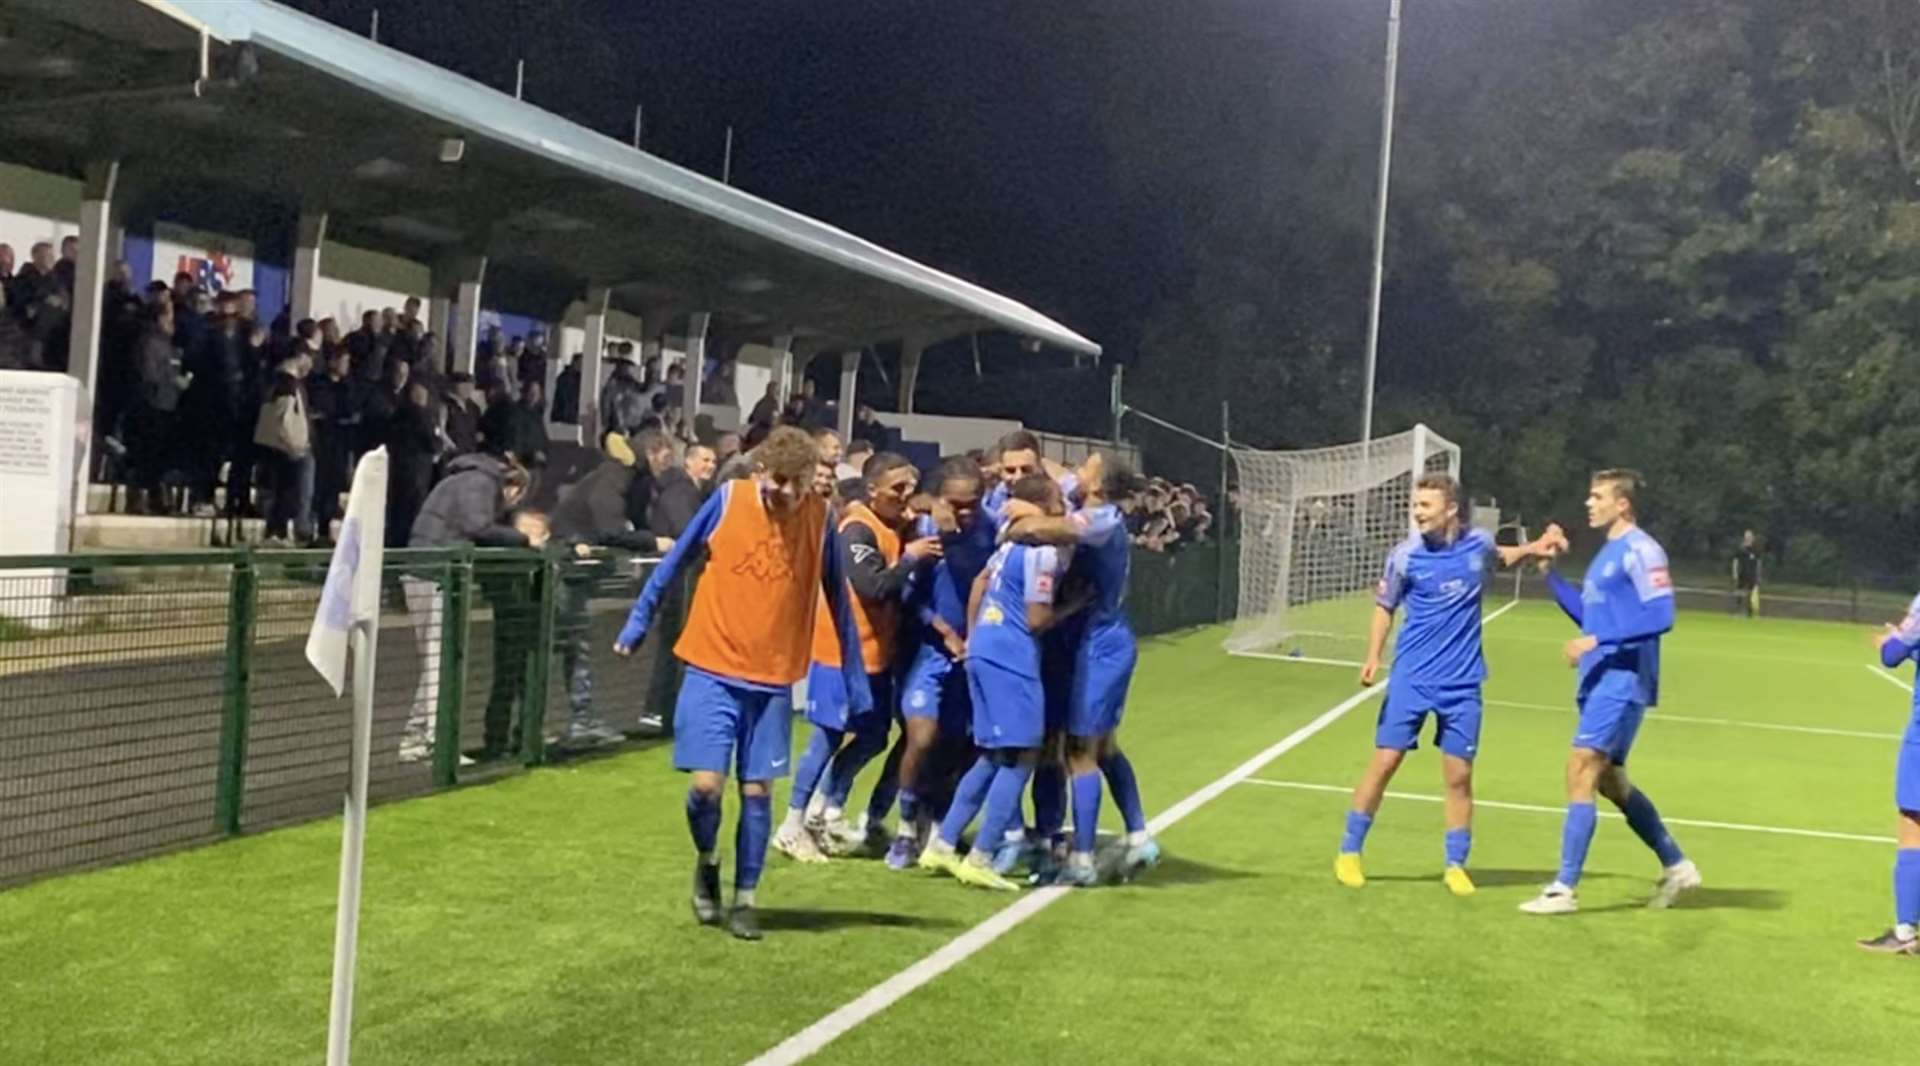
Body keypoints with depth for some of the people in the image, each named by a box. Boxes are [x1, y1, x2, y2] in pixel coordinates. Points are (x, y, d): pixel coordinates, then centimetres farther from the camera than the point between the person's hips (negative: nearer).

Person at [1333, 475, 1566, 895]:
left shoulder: (1478, 543, -3)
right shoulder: (1405, 555, -9)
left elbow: (1500, 558, 23)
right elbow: (1385, 607, 3)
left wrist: (1534, 549, 4)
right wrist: (1373, 657, -10)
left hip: (1462, 683, 2)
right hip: (1411, 679, -2)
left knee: (1459, 776, 5)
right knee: (1384, 763, -2)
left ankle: (1456, 865, 18)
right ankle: (1349, 852, 12)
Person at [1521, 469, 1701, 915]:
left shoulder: (1639, 550, -11)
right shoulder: (1608, 553, 18)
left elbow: (1660, 615, -21)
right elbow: (1588, 614, 25)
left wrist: (1597, 640, -24)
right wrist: (1549, 573, 19)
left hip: (1621, 682, -10)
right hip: (1601, 681, 10)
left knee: (1581, 774, -13)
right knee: (1610, 781, 18)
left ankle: (1564, 889, -11)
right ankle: (1676, 866, 31)